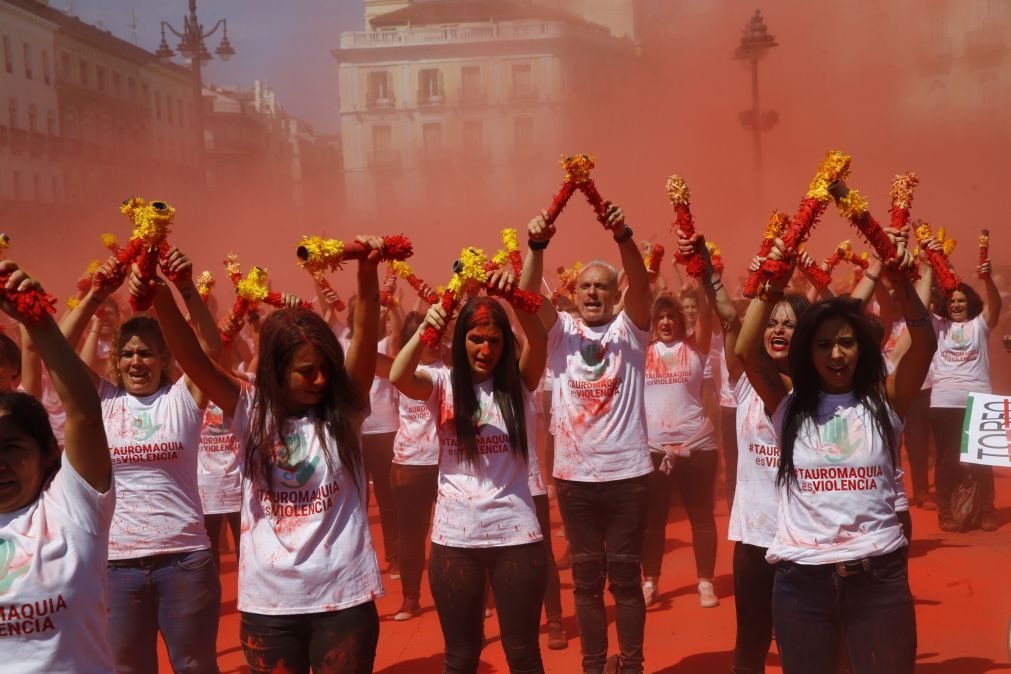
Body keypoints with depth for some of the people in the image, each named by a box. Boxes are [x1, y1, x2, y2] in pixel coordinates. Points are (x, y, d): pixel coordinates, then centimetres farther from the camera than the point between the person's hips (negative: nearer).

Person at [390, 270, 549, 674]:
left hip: (516, 534, 0)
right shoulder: (444, 384, 1)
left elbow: (538, 340, -17)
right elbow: (398, 377, -18)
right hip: (455, 537, 1)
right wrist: (425, 329, -34)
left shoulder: (518, 383, 1)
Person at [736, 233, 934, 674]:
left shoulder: (884, 402, 3)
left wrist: (899, 281, -23)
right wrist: (772, 287, -17)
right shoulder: (790, 405, 4)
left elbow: (925, 345, -10)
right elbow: (746, 351, -8)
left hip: (878, 575, 0)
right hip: (802, 578, 0)